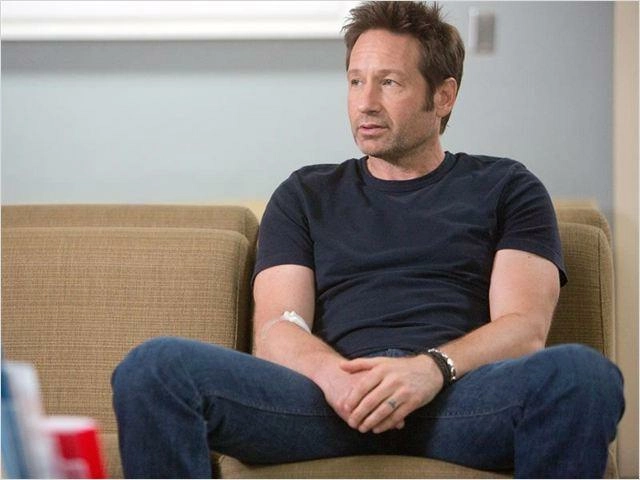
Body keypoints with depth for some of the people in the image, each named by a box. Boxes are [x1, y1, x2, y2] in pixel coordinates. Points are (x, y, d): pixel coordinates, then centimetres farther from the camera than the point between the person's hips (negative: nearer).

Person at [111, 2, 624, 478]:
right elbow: (275, 332, 11)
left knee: (582, 373, -36)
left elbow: (524, 329, 6)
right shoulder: (306, 195, 25)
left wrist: (433, 367, -16)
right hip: (332, 397, 1)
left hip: (456, 396, -1)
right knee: (154, 368, -26)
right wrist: (334, 375, -14)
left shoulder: (505, 187, 21)